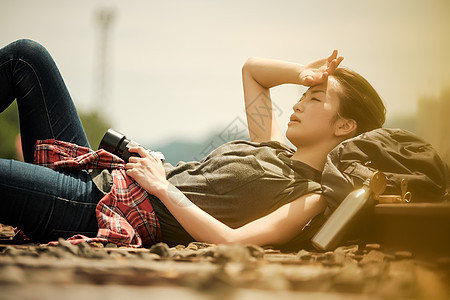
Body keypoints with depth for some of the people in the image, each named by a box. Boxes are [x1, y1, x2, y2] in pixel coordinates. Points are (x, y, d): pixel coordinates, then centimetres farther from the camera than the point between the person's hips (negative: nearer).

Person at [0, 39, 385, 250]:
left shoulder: (310, 196, -10)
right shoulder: (276, 149, 16)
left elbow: (231, 240, -24)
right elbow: (251, 68, 27)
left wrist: (164, 187, -18)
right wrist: (301, 73, 11)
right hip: (100, 180, 9)